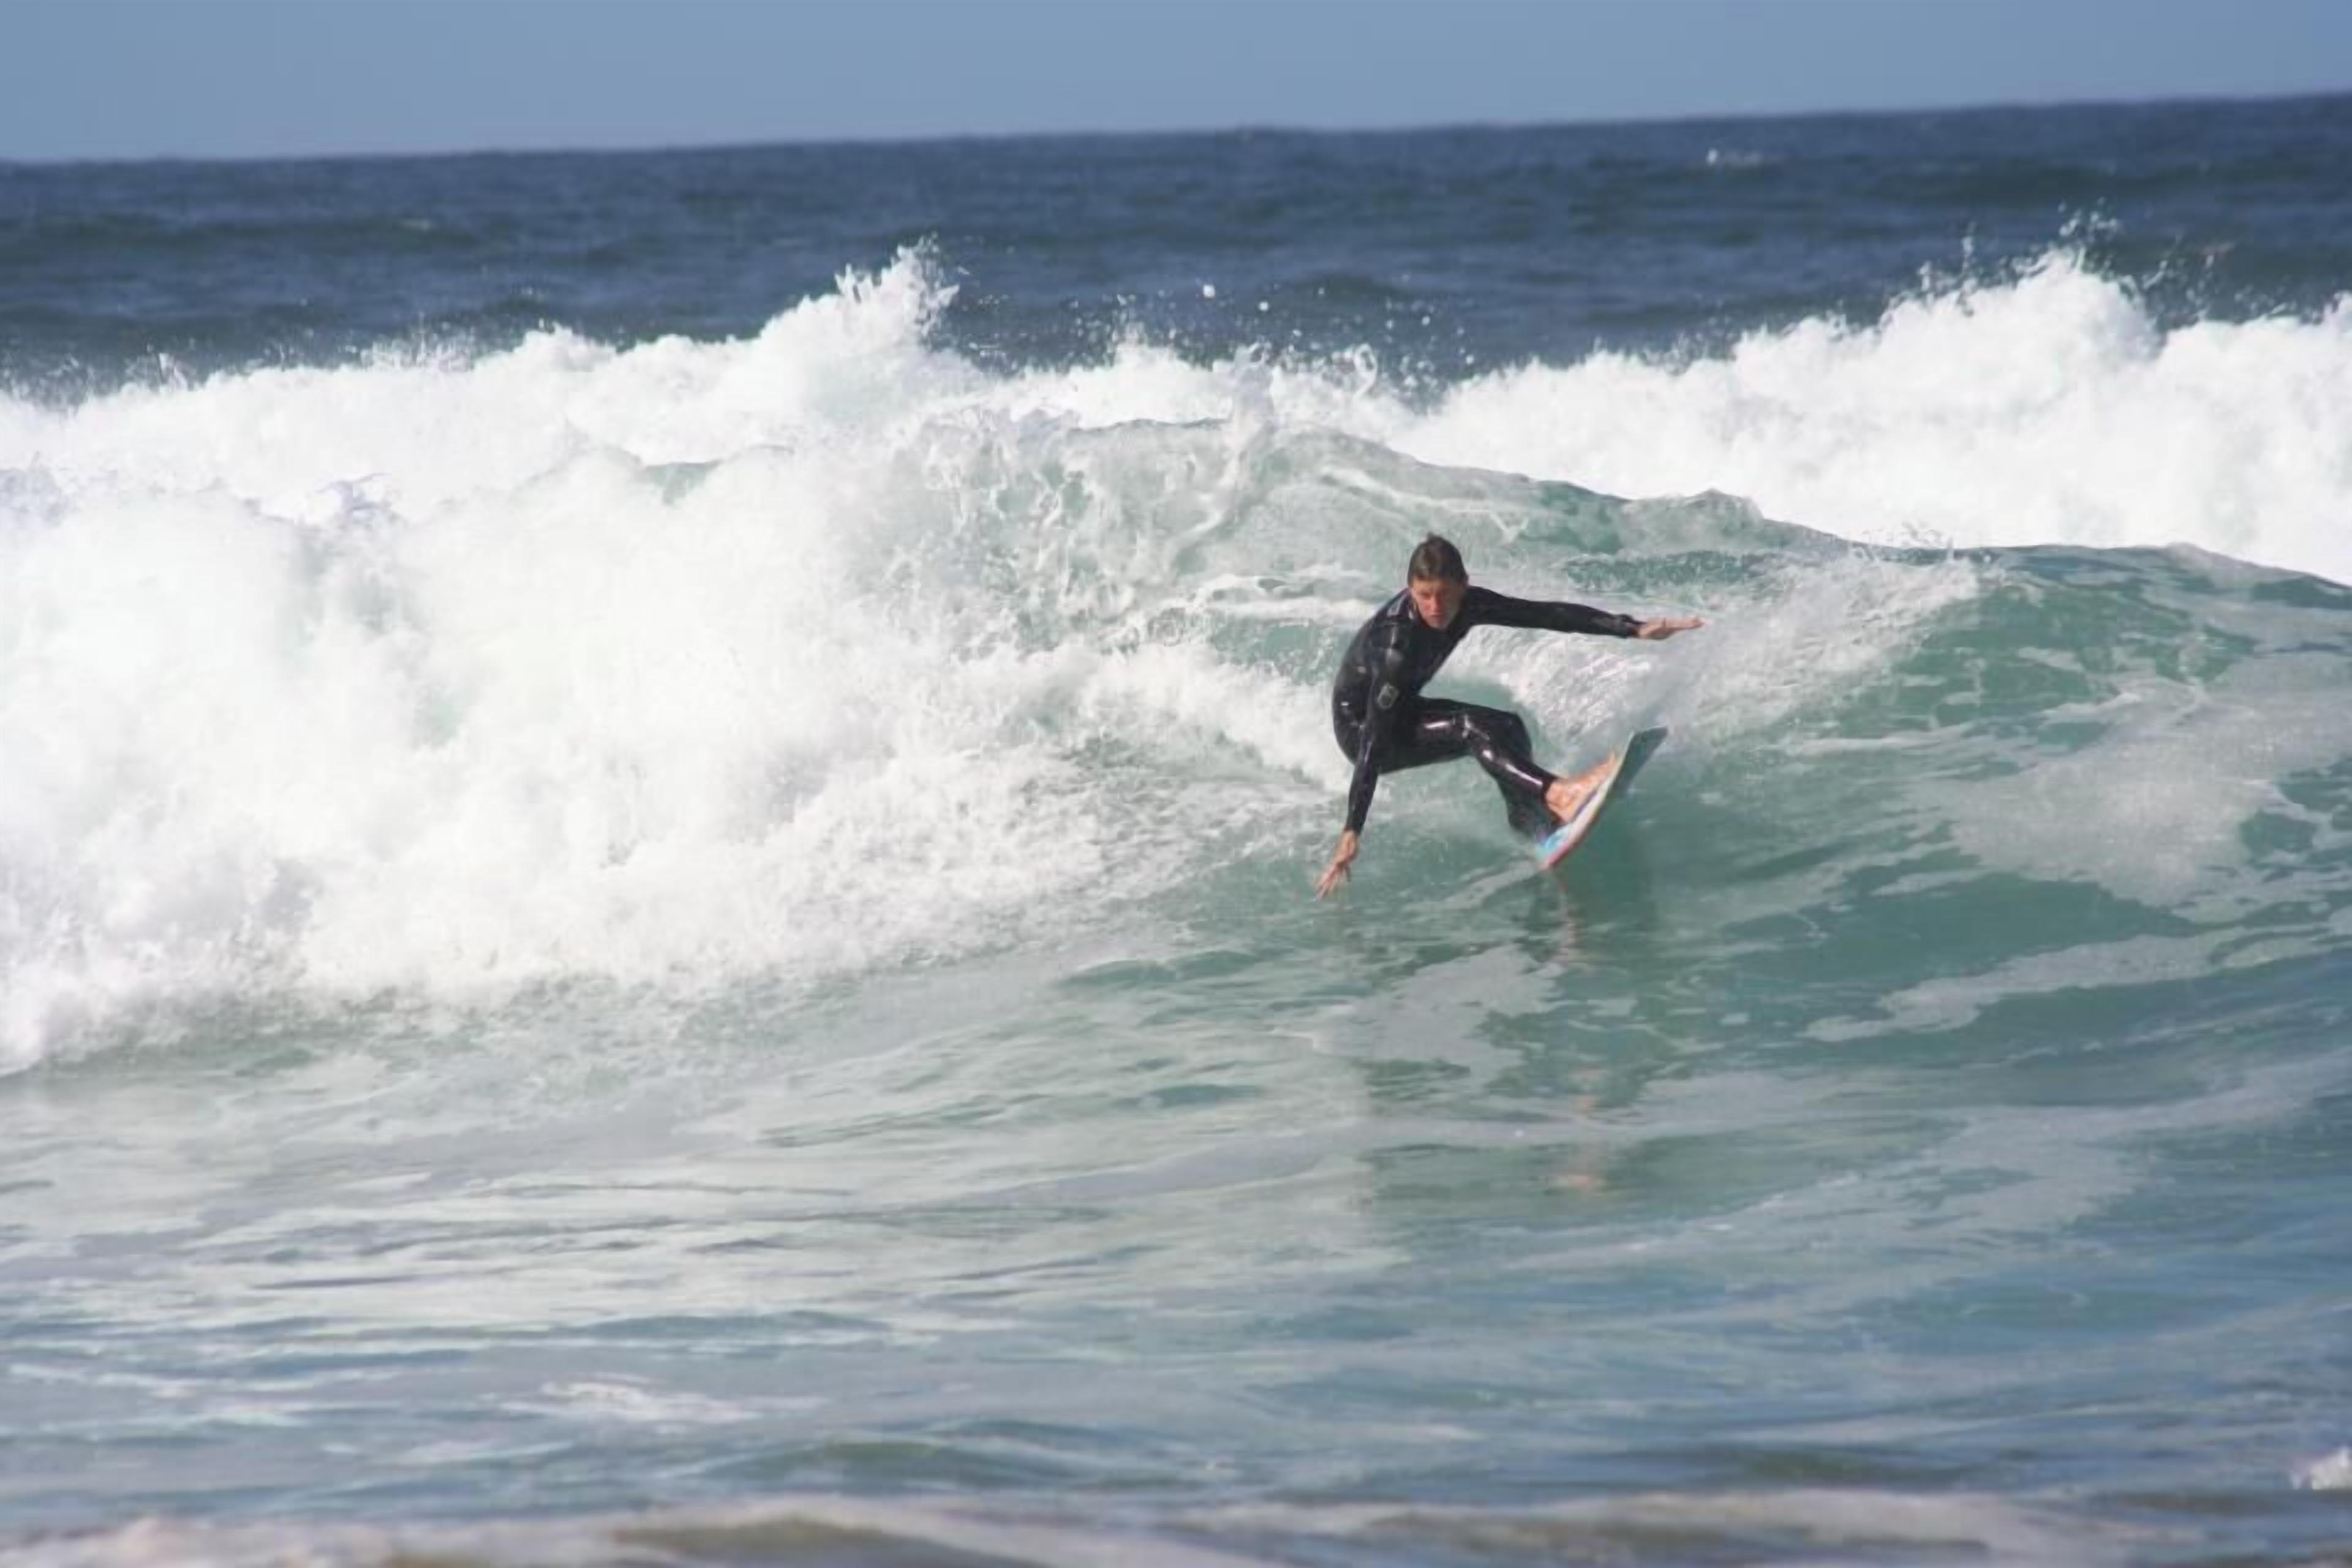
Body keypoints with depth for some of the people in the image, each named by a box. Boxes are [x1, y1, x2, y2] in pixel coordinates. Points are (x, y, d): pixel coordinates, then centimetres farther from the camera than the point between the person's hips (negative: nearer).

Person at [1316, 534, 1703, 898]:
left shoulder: (1467, 605, -16)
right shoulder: (1396, 639, -34)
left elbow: (1550, 616, -10)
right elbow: (1375, 740, -37)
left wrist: (1635, 629, -13)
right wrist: (1352, 834, -40)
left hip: (1404, 711, 8)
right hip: (1360, 726, -8)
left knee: (1509, 729, -10)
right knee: (1472, 727, -29)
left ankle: (1535, 828, -7)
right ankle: (1559, 795, -46)